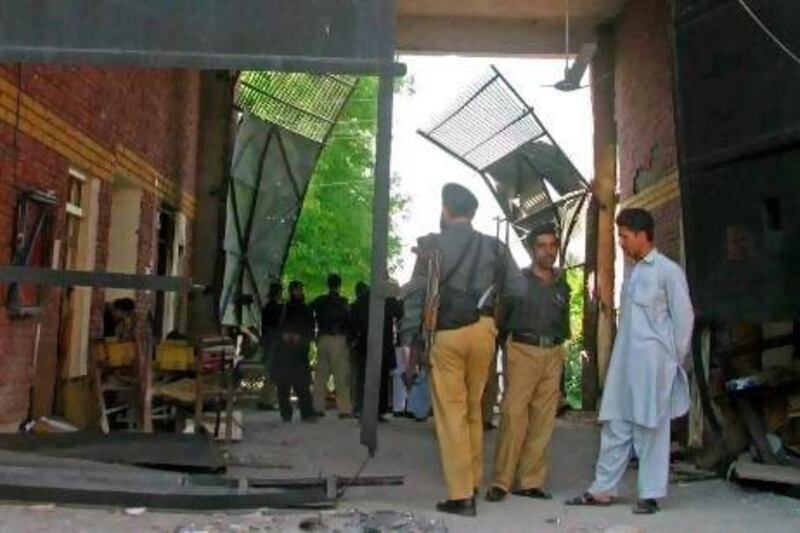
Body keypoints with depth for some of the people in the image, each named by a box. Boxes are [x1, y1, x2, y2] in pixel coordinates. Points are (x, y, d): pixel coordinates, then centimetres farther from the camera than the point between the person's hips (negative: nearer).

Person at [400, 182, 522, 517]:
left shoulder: (433, 244, -2)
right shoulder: (493, 246, 7)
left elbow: (418, 293, -6)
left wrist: (410, 337, -4)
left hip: (446, 334, -4)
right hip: (482, 330, 4)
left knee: (451, 412, 1)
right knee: (473, 408, 17)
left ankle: (461, 495, 1)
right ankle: (473, 481, 25)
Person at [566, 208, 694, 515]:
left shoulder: (668, 271, -6)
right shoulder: (630, 270, 15)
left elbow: (684, 316, -5)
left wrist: (675, 359, -4)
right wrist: (621, 350, 12)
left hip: (652, 361, -7)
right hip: (623, 360, 7)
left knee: (651, 427, 0)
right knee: (615, 425, 8)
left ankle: (650, 494, 9)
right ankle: (603, 489, 14)